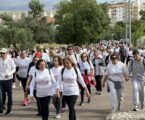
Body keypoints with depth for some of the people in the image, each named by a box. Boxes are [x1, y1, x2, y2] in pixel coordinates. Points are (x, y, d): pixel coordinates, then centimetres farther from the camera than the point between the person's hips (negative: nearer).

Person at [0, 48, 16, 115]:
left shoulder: (10, 60, -6)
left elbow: (14, 69, -2)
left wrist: (9, 74, -18)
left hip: (8, 79, 0)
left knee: (9, 95, 11)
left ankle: (9, 109, 28)